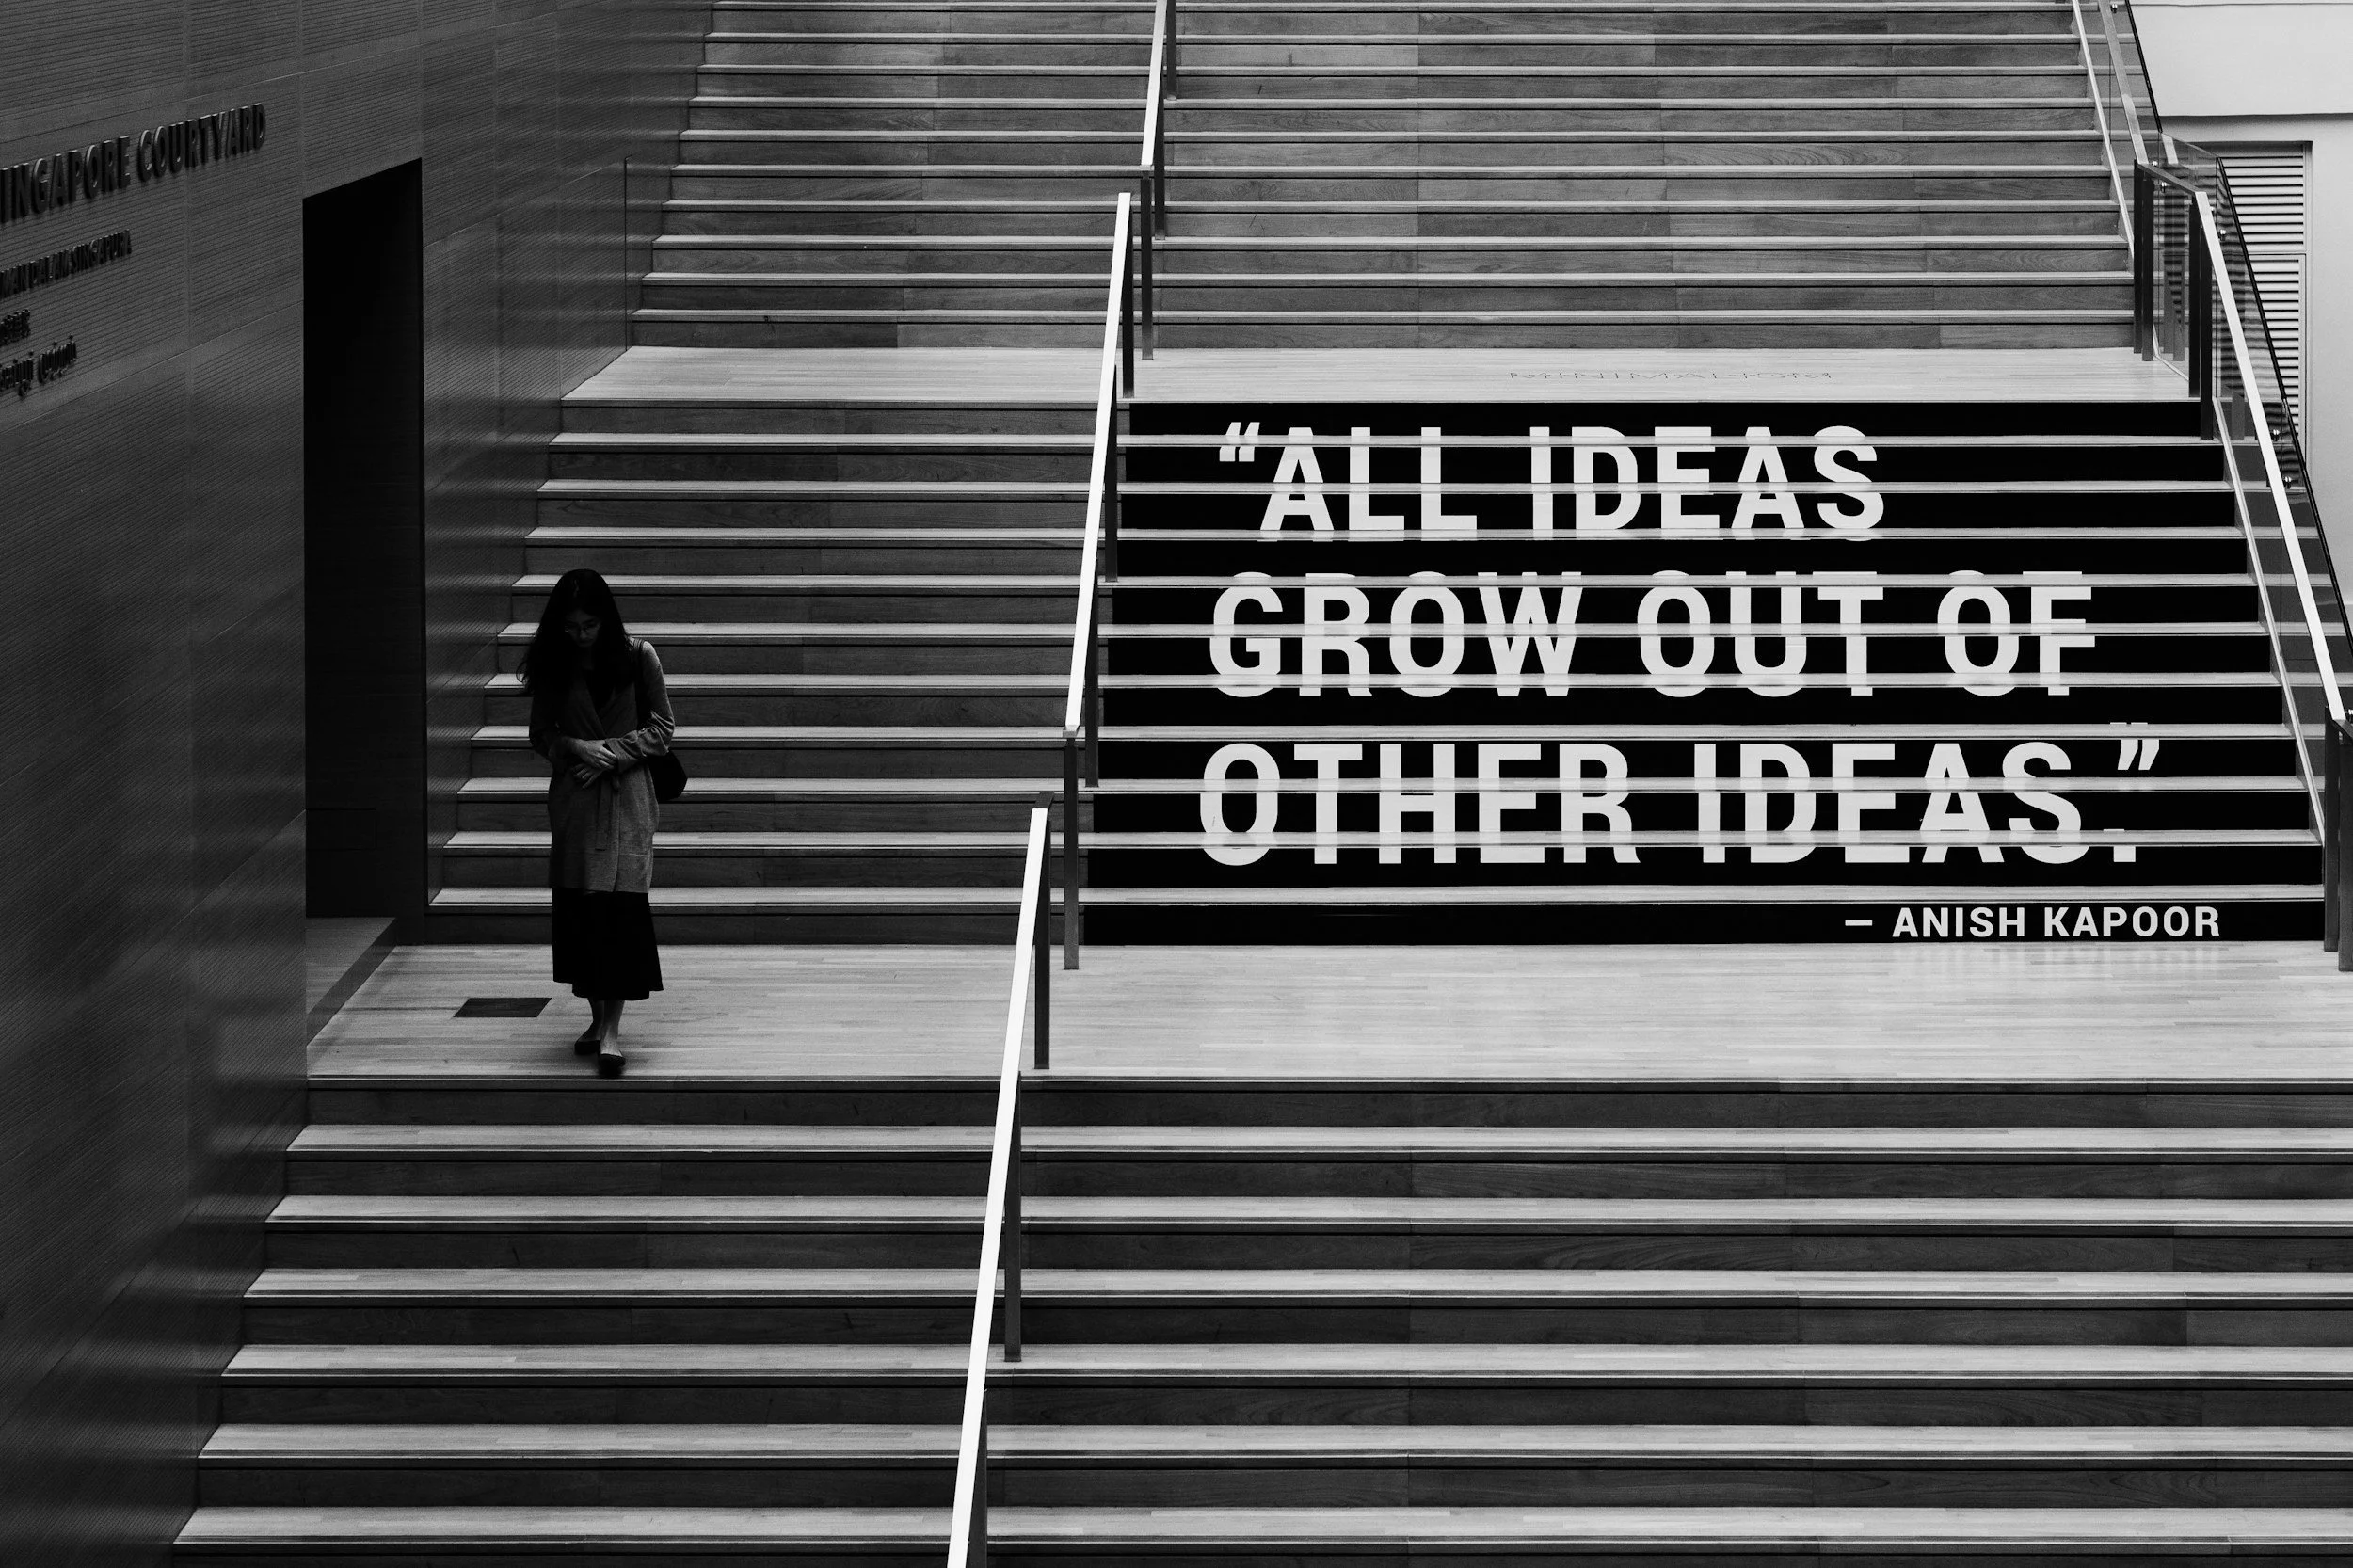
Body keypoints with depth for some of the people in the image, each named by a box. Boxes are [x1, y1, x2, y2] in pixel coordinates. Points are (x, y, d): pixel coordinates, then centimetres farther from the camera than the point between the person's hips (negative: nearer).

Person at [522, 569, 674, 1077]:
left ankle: (611, 1030, -14)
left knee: (620, 902, -11)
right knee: (578, 907, 2)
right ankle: (597, 1016, 15)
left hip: (626, 793, -3)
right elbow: (541, 734, 9)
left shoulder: (637, 656, -4)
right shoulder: (552, 665, 2)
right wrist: (577, 746, -11)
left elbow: (661, 727, 0)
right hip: (573, 800, 3)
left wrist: (611, 754, -12)